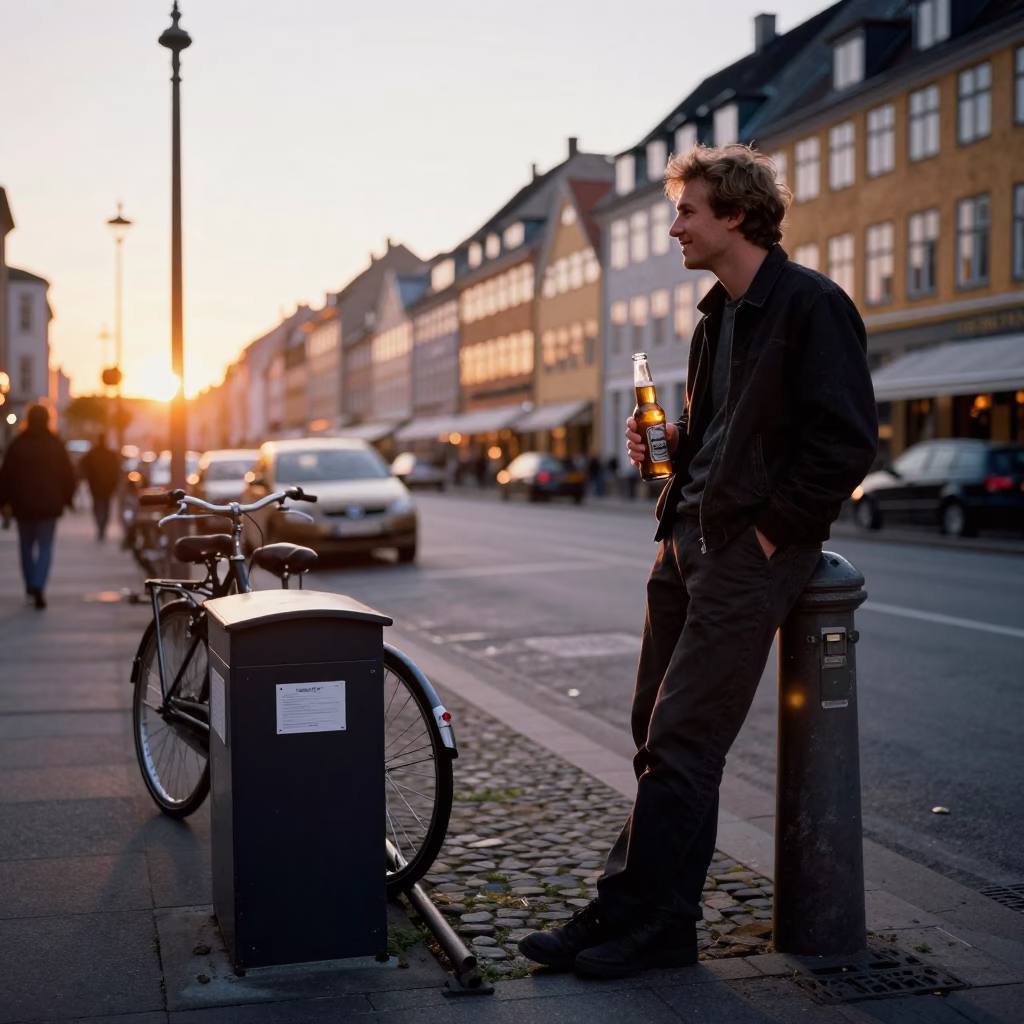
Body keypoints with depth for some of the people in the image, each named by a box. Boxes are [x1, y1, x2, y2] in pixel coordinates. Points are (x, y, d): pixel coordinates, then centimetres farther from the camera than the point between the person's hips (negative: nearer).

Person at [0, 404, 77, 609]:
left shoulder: (17, 445, -4)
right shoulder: (55, 445, -3)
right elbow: (68, 475, 0)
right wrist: (67, 498, 11)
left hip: (23, 505, 1)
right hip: (49, 505, -1)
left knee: (27, 546, 16)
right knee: (45, 547, 0)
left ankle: (31, 586, 19)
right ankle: (38, 586, -18)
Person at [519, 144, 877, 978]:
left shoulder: (811, 305, -10)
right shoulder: (720, 314, 18)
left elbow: (846, 440, -16)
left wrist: (770, 530, -15)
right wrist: (671, 441, 6)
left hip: (752, 547, -9)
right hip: (687, 537, 9)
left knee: (681, 742, -8)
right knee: (657, 734, 9)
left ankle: (647, 922, 3)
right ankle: (644, 913, 17)